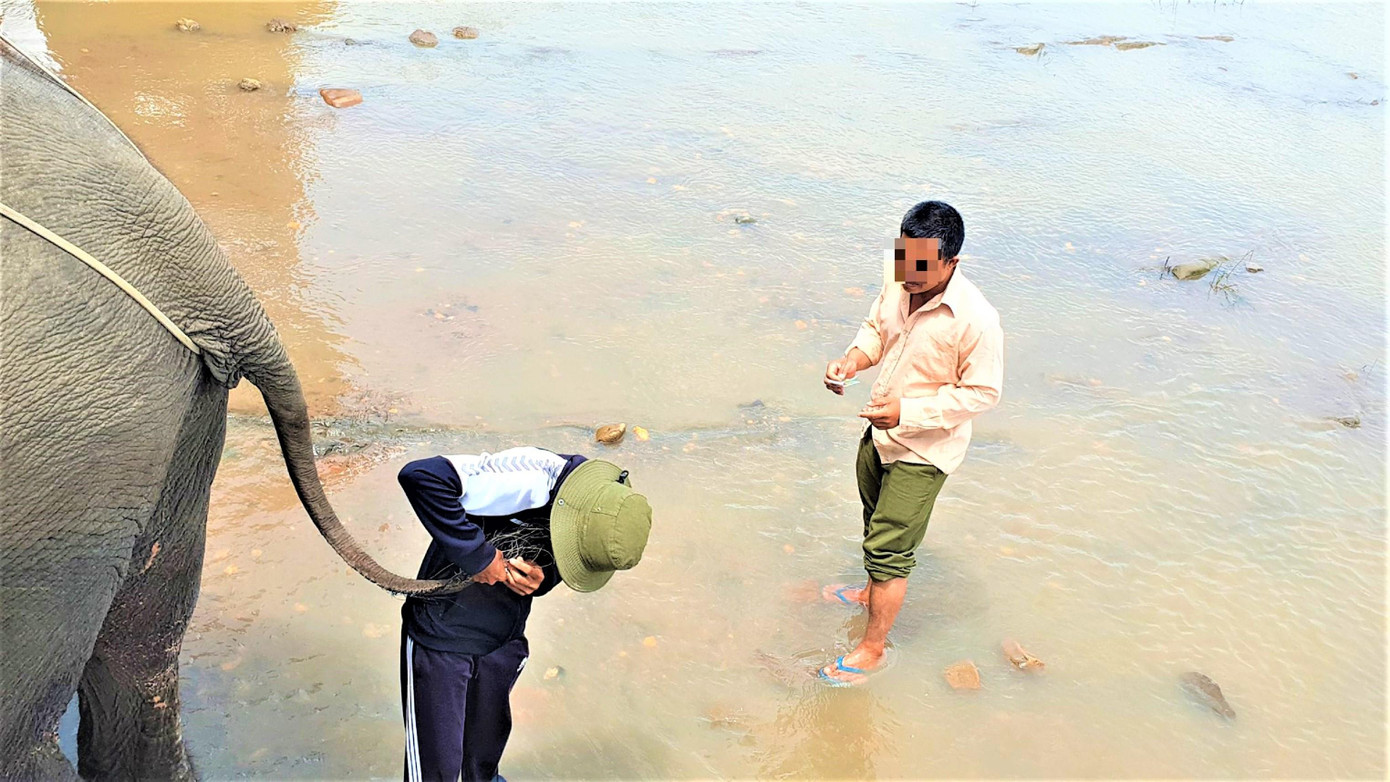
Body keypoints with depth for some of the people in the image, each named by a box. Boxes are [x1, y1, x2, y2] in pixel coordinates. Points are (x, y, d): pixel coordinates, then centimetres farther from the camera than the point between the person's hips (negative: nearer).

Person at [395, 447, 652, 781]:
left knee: (490, 739, 25)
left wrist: (541, 580, -18)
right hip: (442, 636, -6)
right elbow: (421, 476, -40)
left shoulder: (599, 514, -10)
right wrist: (476, 553, -35)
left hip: (504, 638, 6)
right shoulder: (531, 480, -34)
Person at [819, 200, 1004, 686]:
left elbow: (982, 392, -20)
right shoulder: (897, 287, -7)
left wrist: (909, 411, -28)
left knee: (889, 546, -2)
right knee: (877, 522, 27)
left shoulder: (976, 320, -28)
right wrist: (851, 361, -10)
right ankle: (874, 592, 53)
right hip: (879, 433, 7)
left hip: (923, 450, -7)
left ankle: (872, 648, 16)